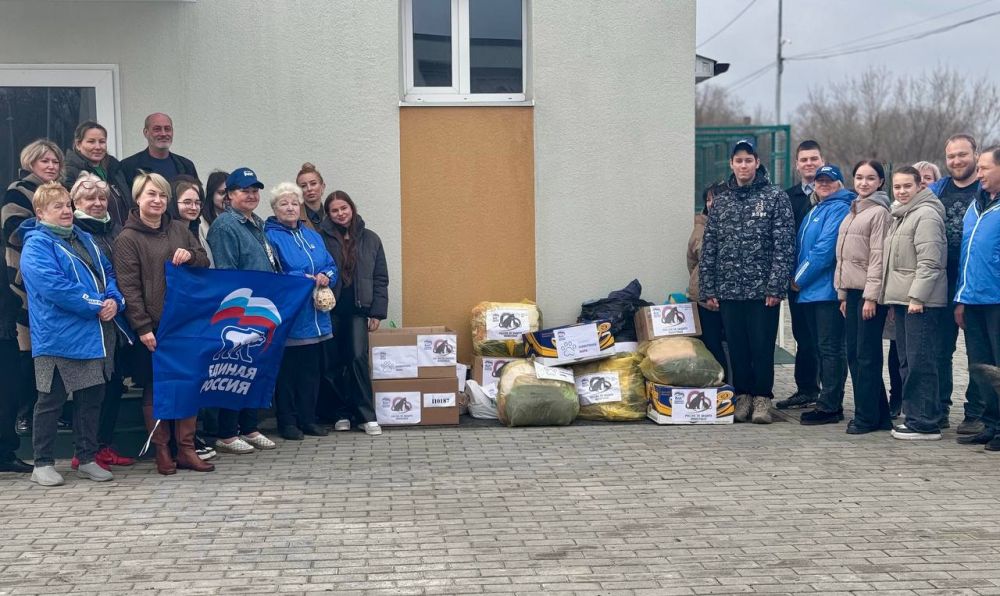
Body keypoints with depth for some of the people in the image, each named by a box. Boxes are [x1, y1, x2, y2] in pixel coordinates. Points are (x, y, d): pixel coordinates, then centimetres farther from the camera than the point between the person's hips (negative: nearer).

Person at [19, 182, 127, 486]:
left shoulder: (85, 239, 16)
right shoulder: (37, 245, -9)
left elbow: (108, 273, 16)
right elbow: (54, 286, -20)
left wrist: (114, 300, -6)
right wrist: (95, 306, -18)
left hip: (96, 334, 7)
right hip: (59, 338, -7)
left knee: (92, 397, 12)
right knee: (51, 401, 3)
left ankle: (87, 459, 23)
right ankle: (42, 464, 13)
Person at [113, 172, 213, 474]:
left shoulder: (179, 229, 12)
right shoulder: (128, 238, -4)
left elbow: (205, 262, 17)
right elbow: (129, 287, -9)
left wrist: (190, 255, -6)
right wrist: (142, 327, -16)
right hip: (153, 327, -5)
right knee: (155, 389, 4)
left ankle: (186, 449, 16)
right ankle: (162, 452, 12)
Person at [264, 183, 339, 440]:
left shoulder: (312, 236, 15)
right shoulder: (270, 237, -6)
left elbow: (331, 266, 14)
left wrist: (326, 276, -9)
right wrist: (303, 279, -21)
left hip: (317, 319, 6)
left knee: (313, 370, 11)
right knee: (288, 370, 1)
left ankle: (308, 418, 21)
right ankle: (287, 421, 10)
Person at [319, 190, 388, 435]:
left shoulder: (370, 239, 7)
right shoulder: (322, 239, 1)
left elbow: (380, 278, 8)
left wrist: (377, 312, 2)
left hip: (358, 308, 0)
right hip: (331, 309, 0)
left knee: (358, 358, -12)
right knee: (334, 364, 3)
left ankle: (366, 415, -5)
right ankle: (343, 413, 16)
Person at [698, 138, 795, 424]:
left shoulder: (775, 197, 0)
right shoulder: (720, 202, 11)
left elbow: (784, 246, -6)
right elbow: (708, 249, 11)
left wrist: (776, 287, -13)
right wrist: (707, 289, 5)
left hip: (763, 290, -3)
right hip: (729, 291, 4)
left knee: (762, 346, 1)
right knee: (737, 347, 8)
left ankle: (762, 398, 11)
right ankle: (743, 396, 18)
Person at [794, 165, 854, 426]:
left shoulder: (838, 209, -10)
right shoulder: (816, 210, 21)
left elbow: (825, 249, -17)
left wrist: (800, 278, -10)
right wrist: (799, 279, 10)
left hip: (828, 290, -10)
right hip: (812, 291, 10)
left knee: (830, 348, -7)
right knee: (822, 348, 12)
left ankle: (829, 406, -5)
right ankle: (829, 402, 19)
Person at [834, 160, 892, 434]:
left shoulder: (879, 212, -7)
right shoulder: (852, 212, 18)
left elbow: (878, 257, -13)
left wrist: (871, 296, -17)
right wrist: (843, 294, 16)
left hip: (869, 293, -8)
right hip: (852, 291, 8)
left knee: (866, 355, -5)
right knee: (854, 354, 8)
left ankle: (867, 416, 1)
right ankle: (879, 415, 15)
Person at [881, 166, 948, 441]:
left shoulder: (926, 215, -10)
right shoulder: (900, 215, 21)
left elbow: (929, 262, -17)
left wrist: (917, 297, -21)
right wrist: (894, 298, 21)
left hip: (921, 301, -10)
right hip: (901, 299, 10)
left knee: (920, 361, -10)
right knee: (907, 361, 13)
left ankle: (925, 423, -7)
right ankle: (913, 414, 19)